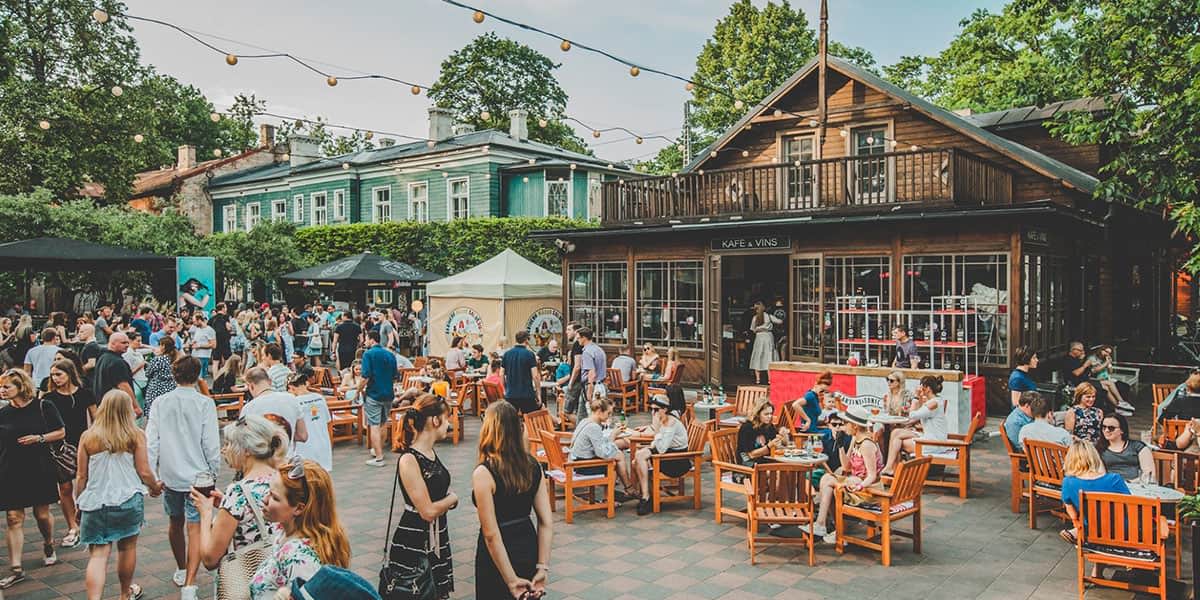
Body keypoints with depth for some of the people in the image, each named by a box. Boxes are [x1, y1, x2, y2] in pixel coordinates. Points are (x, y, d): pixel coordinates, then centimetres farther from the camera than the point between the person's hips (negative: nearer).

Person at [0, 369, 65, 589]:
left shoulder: (43, 407, -5)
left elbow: (61, 432, 1)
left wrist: (39, 438, -13)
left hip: (40, 470, -1)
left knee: (42, 514, 9)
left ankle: (48, 546, 40)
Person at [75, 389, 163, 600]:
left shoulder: (88, 437, -2)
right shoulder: (136, 436, -6)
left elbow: (82, 476, 3)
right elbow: (144, 472, -5)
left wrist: (80, 503, 17)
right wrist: (155, 487, 15)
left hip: (95, 502, 0)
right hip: (128, 500, 0)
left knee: (98, 555, 1)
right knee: (127, 547, 18)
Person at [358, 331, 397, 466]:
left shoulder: (368, 354, -11)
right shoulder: (390, 355, 7)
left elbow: (366, 377, -17)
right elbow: (395, 377, 10)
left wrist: (360, 390, -4)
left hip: (373, 394, -6)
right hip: (388, 394, 6)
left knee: (374, 426, -1)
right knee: (382, 424, 20)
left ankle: (378, 457, -2)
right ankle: (378, 450, 34)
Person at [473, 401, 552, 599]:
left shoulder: (484, 474, -19)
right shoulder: (533, 465, -4)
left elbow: (491, 534, -20)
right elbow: (546, 522, -5)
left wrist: (511, 580, -15)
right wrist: (543, 567, -3)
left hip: (499, 559, -5)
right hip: (529, 549, 5)